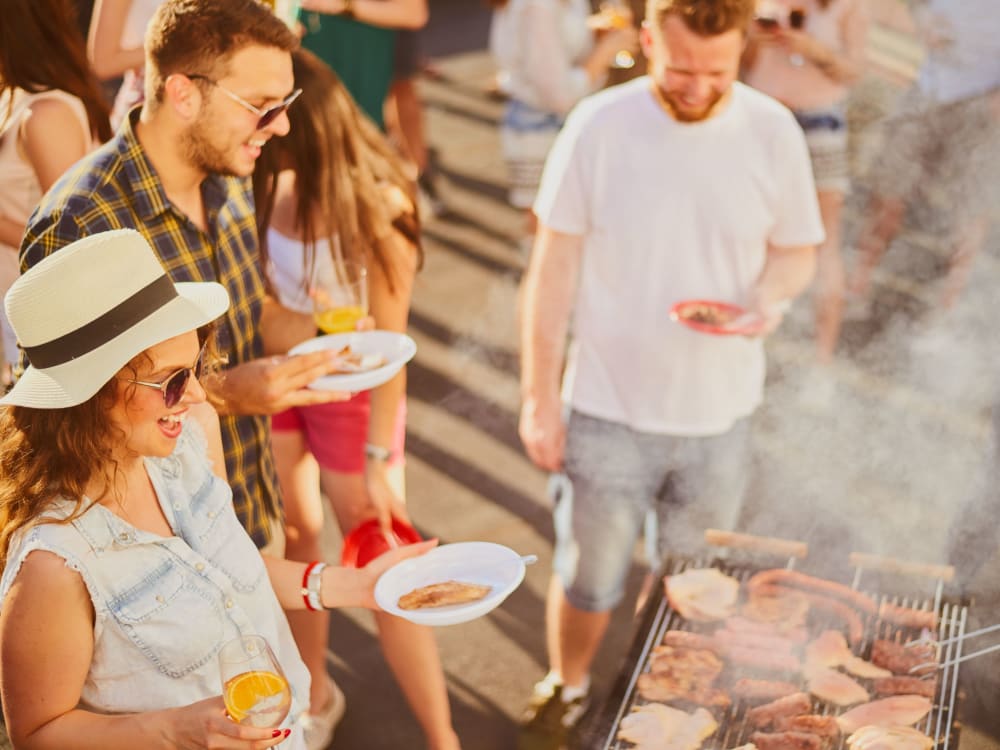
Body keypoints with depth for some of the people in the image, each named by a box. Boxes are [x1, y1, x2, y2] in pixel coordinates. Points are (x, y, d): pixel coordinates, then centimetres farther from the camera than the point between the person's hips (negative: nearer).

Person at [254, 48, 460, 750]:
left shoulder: (375, 207, -24)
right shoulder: (263, 182, -15)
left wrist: (377, 461, -14)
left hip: (350, 392, -4)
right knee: (292, 536, 19)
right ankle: (313, 689, 44)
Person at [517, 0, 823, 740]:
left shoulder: (772, 131, -8)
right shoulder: (599, 126, -13)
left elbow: (797, 251, 6)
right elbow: (554, 269, -6)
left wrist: (770, 298, -18)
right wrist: (539, 398, -5)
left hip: (719, 413, 2)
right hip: (609, 409, -2)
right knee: (589, 575, 14)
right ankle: (566, 686, 44)